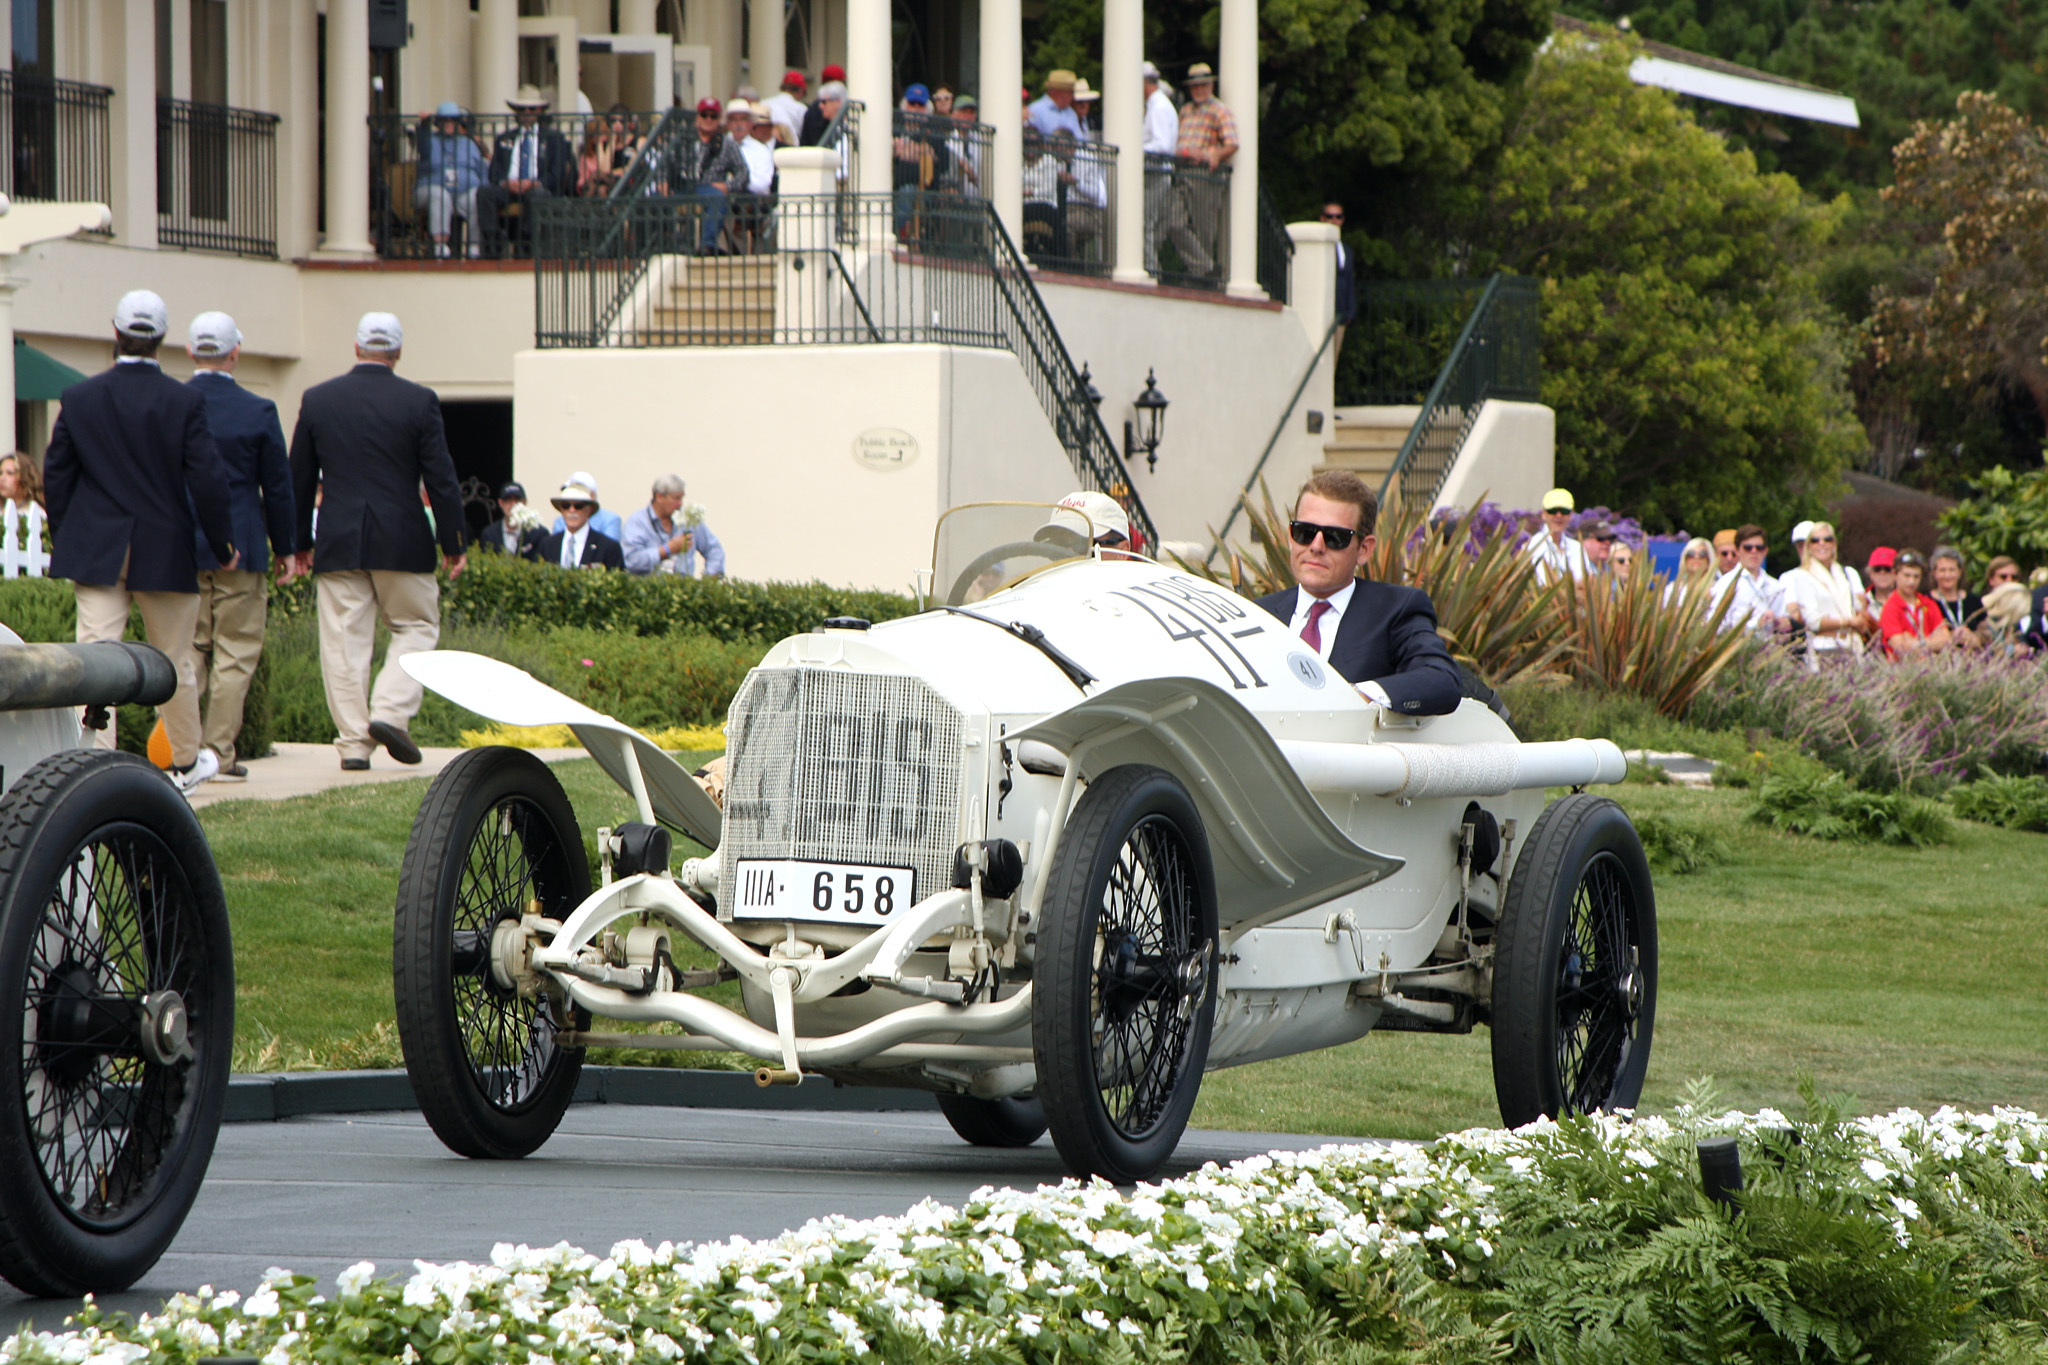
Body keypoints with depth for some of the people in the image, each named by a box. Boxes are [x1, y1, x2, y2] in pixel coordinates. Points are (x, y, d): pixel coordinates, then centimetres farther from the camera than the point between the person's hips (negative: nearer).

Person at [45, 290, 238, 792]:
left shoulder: (79, 399, -2)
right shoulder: (185, 402, -8)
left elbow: (57, 475, 3)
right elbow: (207, 480, -9)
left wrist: (64, 542, 15)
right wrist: (223, 545, 3)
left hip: (96, 553, 1)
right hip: (165, 552, 0)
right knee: (174, 661, 14)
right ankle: (186, 762, 31)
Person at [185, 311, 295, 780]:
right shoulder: (258, 412, -6)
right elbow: (279, 488, -1)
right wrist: (284, 547, 10)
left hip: (180, 547, 2)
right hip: (241, 546, -2)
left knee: (187, 648, 11)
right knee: (235, 652, 4)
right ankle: (220, 754, 2)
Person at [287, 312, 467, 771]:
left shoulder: (317, 400, 3)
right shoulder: (419, 401, -4)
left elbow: (299, 479, 9)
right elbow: (441, 479, -4)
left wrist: (298, 543, 17)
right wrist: (453, 543, 4)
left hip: (338, 543, 2)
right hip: (402, 541, -2)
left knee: (344, 641, 4)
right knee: (417, 627, 13)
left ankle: (354, 742, 1)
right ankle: (390, 712, -5)